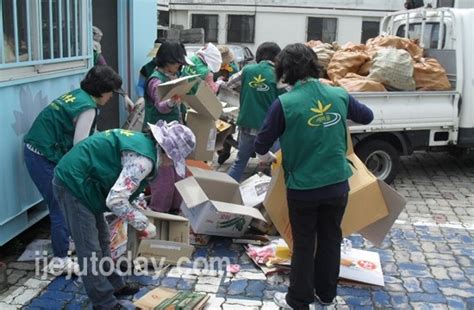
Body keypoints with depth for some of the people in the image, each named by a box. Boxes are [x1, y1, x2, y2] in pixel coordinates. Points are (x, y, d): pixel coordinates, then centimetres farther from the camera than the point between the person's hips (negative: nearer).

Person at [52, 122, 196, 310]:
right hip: (74, 184, -10)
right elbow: (115, 200, -29)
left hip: (77, 181, 10)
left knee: (102, 241, 21)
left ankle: (114, 286, 36)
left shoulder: (142, 140, 6)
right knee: (90, 251, 0)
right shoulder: (143, 159, -24)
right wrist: (144, 224, -17)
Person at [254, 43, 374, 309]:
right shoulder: (339, 95, -4)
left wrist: (266, 156, 14)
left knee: (303, 244, 12)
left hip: (303, 187, -3)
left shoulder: (285, 103, -17)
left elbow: (262, 144, -8)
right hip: (337, 184, 4)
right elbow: (367, 116, 15)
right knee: (331, 240, 19)